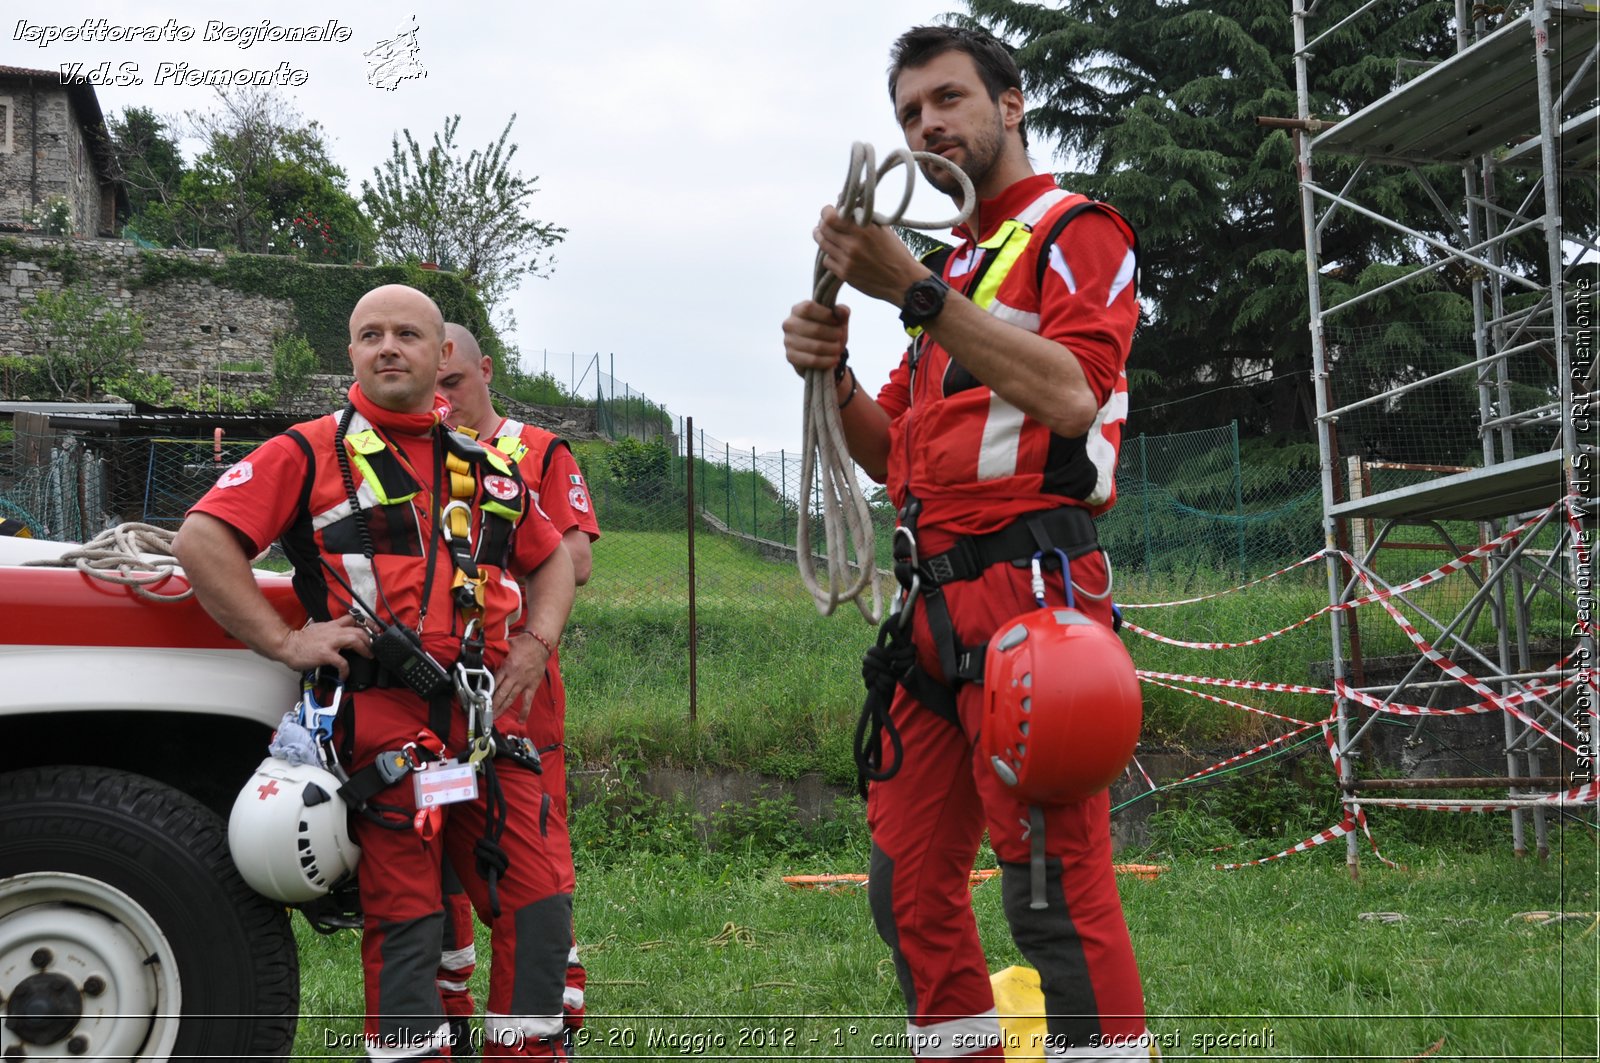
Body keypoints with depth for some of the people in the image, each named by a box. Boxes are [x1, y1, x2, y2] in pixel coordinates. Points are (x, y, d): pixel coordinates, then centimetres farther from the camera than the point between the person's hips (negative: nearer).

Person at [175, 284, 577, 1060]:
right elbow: (200, 540, -5)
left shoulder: (486, 465, 19)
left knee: (533, 906, 4)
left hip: (488, 725, 5)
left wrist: (536, 642, 12)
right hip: (383, 726, -5)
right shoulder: (311, 453, 4)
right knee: (405, 919, -2)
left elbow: (552, 558, 30)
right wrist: (283, 641, -11)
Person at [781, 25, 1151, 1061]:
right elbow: (891, 455, 24)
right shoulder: (952, 269, 26)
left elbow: (1069, 394, -16)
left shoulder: (1076, 230, 3)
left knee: (1055, 880, -12)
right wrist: (834, 374, 5)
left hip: (1028, 585, -8)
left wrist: (913, 292, -18)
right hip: (935, 604, 8)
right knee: (910, 885, 9)